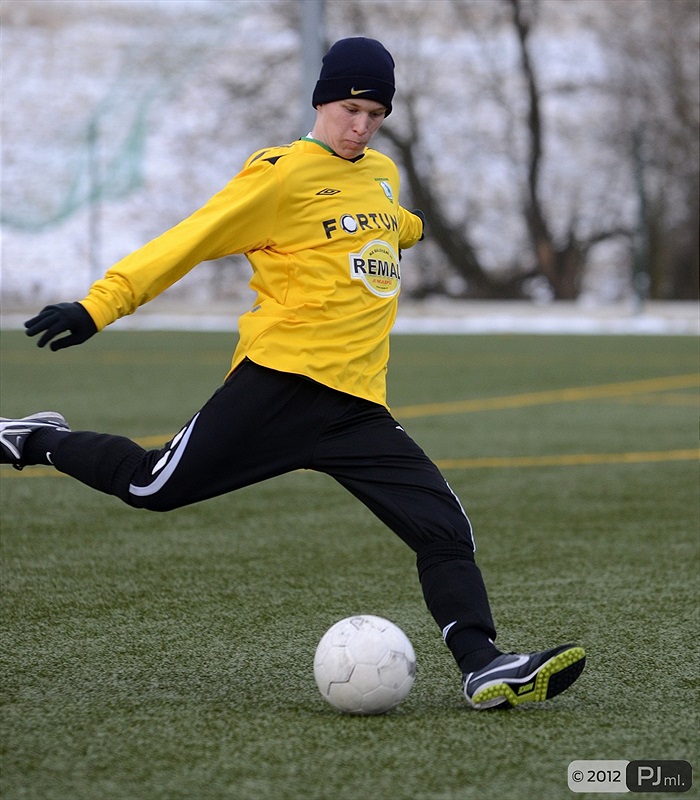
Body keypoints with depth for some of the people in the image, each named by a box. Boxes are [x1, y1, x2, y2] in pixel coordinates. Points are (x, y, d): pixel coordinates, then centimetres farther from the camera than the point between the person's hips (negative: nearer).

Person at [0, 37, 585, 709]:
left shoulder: (383, 174, 18)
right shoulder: (283, 173, -5)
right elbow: (190, 241, -9)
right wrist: (99, 305, -15)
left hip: (358, 403, 6)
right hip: (281, 381, -6)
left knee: (445, 529, -7)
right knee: (154, 487, -8)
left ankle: (483, 667, -12)